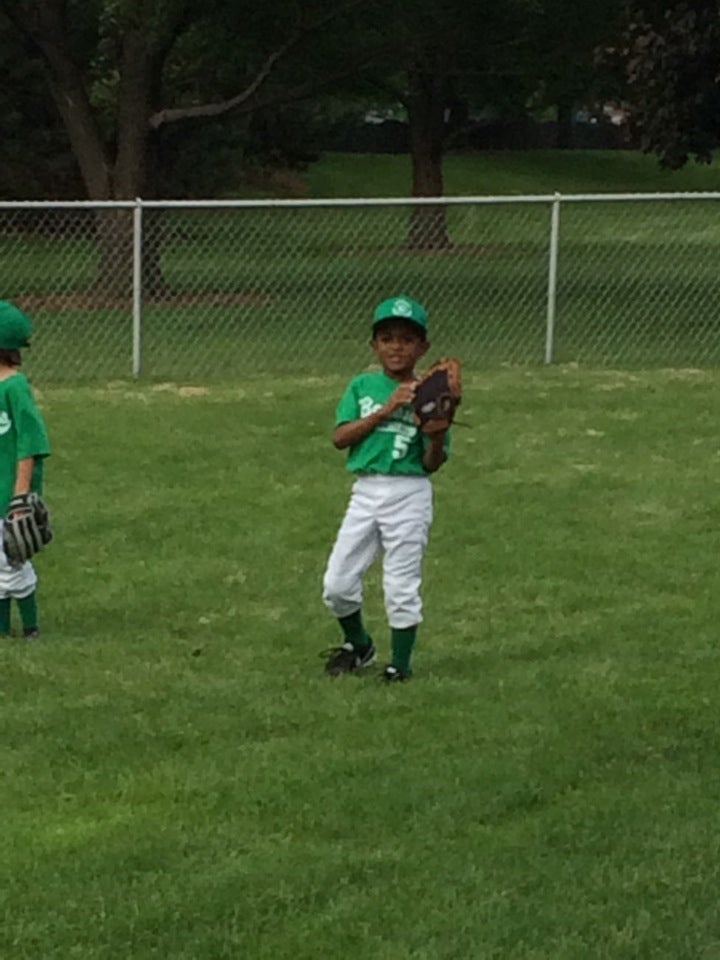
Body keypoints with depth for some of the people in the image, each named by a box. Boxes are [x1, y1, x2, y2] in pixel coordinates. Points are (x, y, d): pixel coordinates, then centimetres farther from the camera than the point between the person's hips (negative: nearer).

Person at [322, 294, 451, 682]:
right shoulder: (362, 386, 5)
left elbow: (432, 464, -4)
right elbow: (340, 437, -8)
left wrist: (437, 436, -25)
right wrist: (386, 409, -15)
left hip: (409, 494, -3)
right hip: (365, 491, 3)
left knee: (401, 587, 1)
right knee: (337, 584, 5)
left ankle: (400, 665, 16)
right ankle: (358, 646, 29)